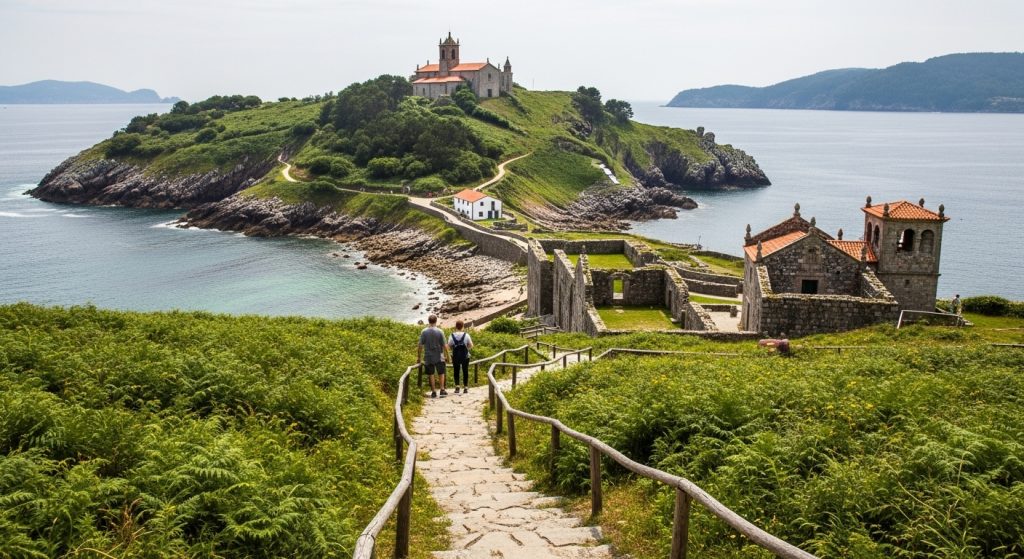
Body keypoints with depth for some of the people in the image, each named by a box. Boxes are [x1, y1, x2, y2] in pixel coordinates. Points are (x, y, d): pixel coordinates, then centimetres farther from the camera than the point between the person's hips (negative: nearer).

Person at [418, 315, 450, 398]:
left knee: (431, 374, 9)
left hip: (428, 357, 1)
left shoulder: (424, 332, -6)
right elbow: (444, 346, -7)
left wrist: (419, 357, 4)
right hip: (439, 357, -1)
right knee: (441, 373, 12)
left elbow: (420, 346, -5)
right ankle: (442, 390, 9)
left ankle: (433, 392, 12)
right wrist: (447, 355, 4)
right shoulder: (440, 332, -9)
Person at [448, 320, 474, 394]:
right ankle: (465, 387, 9)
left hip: (455, 357, 0)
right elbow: (471, 346, -5)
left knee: (456, 371, 13)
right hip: (465, 356, 0)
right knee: (465, 371, 9)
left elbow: (449, 347, -4)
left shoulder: (452, 336, -8)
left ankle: (457, 386, 3)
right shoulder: (466, 335, -9)